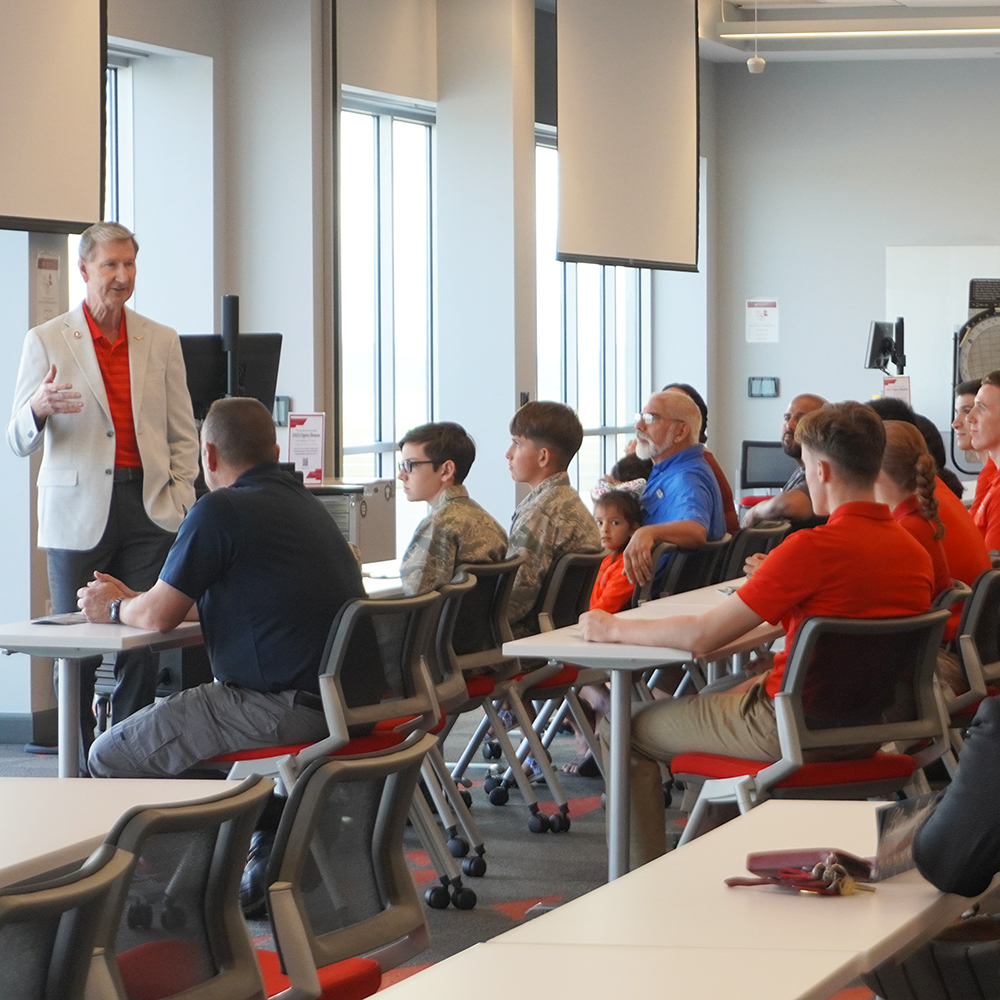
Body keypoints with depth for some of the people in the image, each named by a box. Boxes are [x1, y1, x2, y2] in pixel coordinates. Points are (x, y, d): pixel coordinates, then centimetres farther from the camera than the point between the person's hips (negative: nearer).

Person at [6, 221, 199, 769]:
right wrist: (38, 409, -21)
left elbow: (183, 434, 14)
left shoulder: (161, 341, 11)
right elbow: (20, 440, 1)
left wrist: (180, 503, 3)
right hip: (78, 512, -2)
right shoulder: (47, 341, 3)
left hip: (146, 507, 2)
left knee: (142, 646, -1)